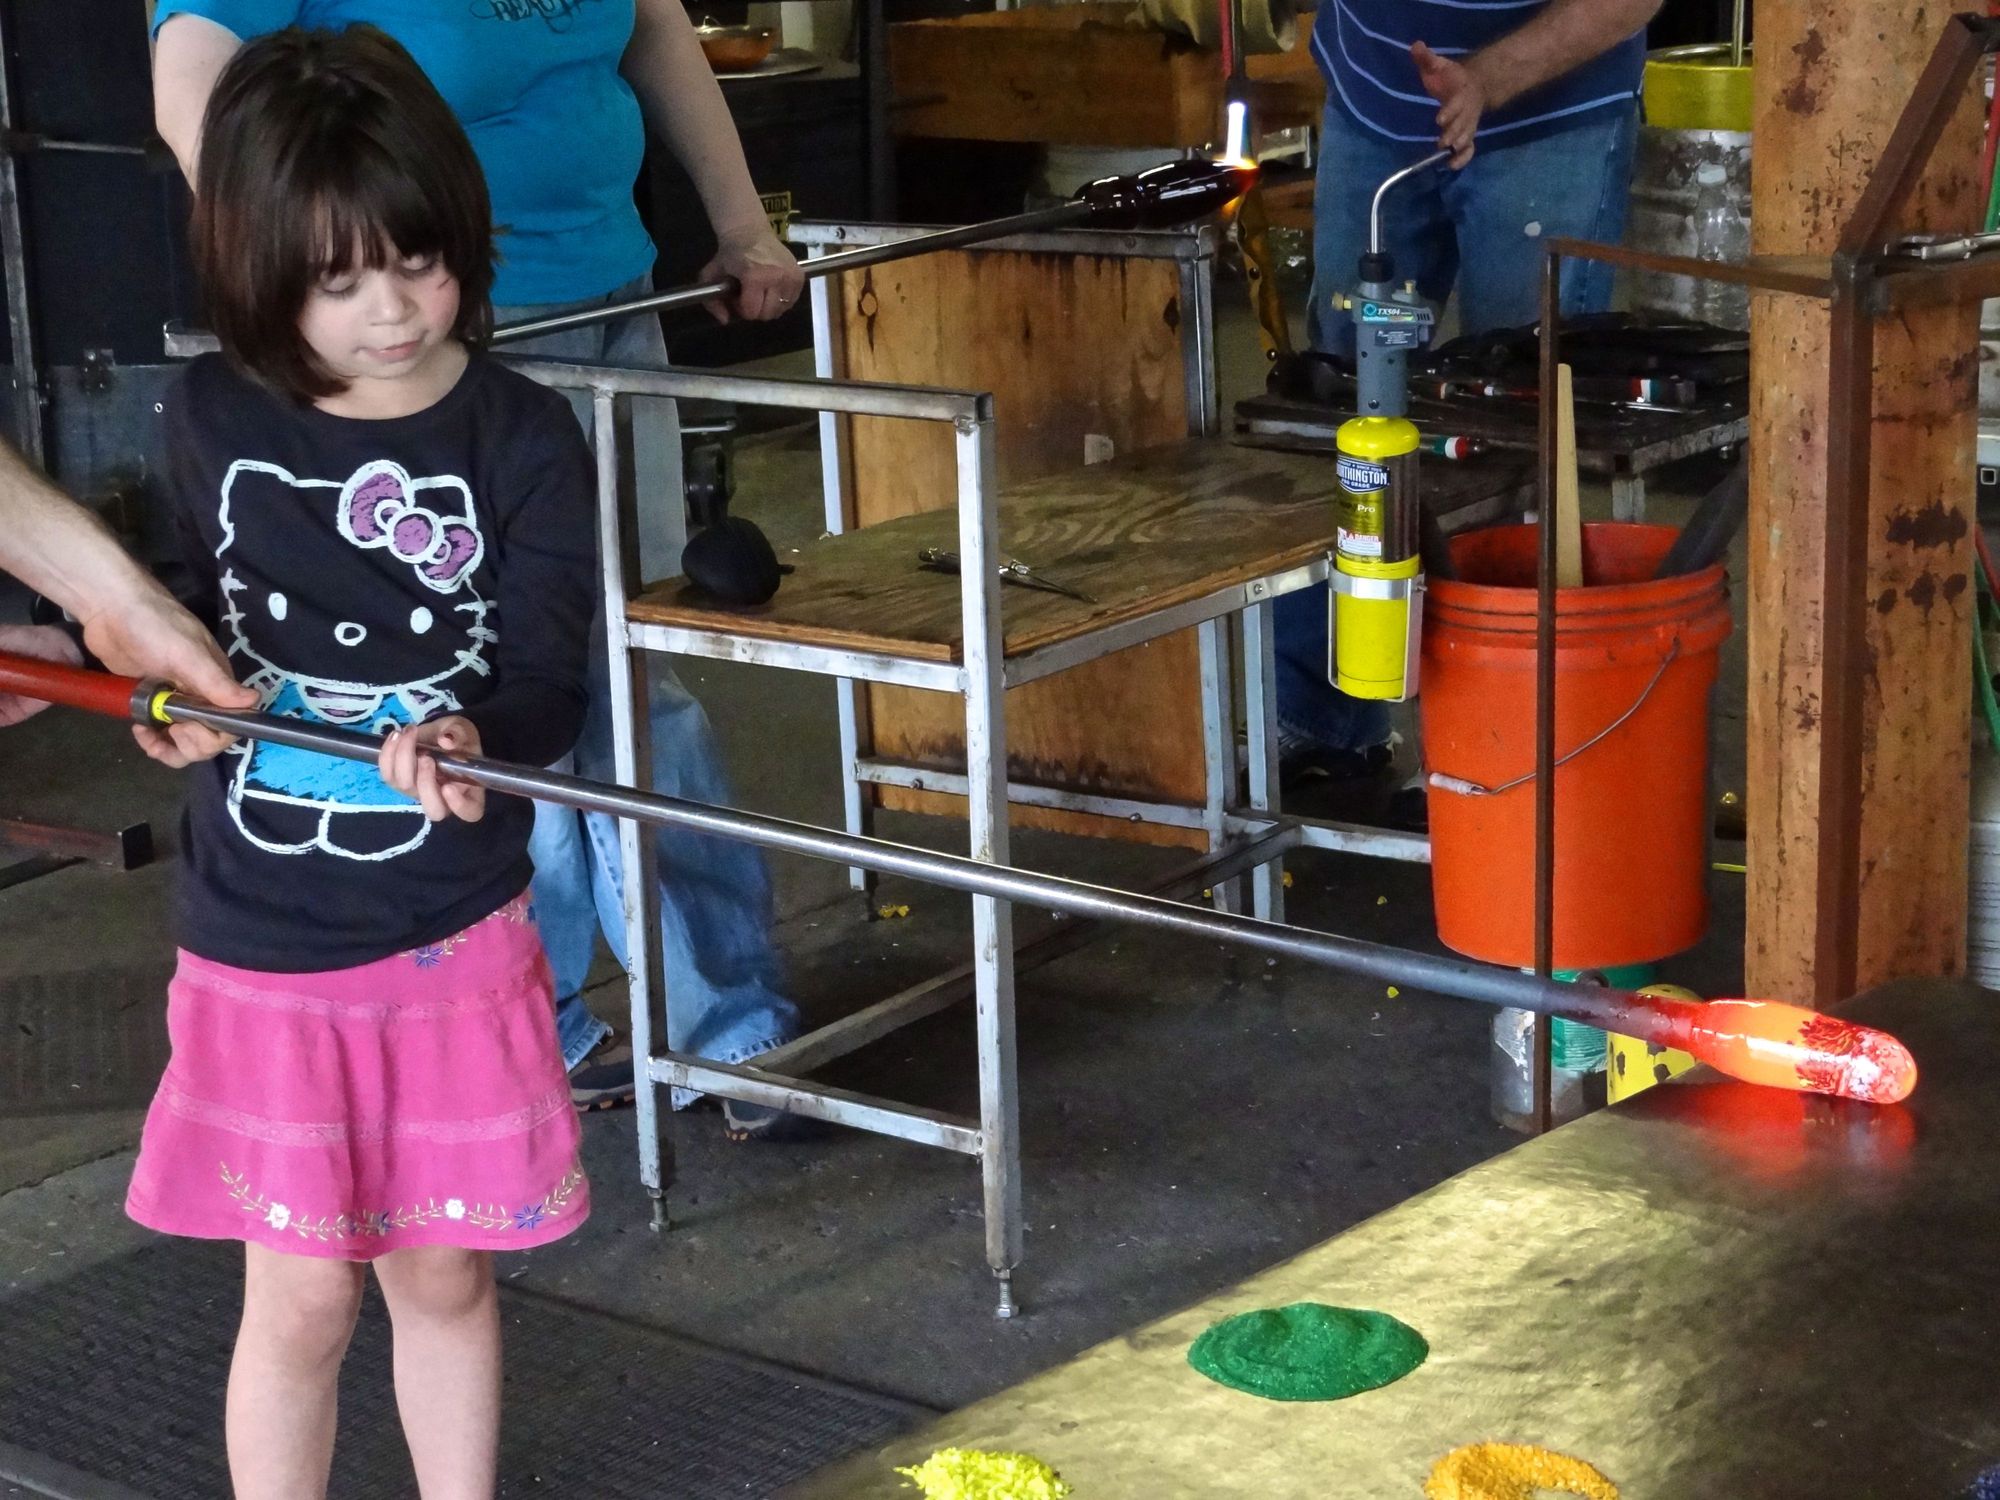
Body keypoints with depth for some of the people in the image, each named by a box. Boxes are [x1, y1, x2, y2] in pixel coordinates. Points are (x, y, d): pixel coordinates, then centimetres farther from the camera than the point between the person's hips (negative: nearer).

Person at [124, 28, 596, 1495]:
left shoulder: (522, 436, -7)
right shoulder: (214, 419, -1)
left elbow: (548, 680, -14)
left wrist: (471, 738, -34)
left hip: (455, 938, -1)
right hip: (261, 946, 1)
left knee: (446, 1274, 12)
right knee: (302, 1295, 6)